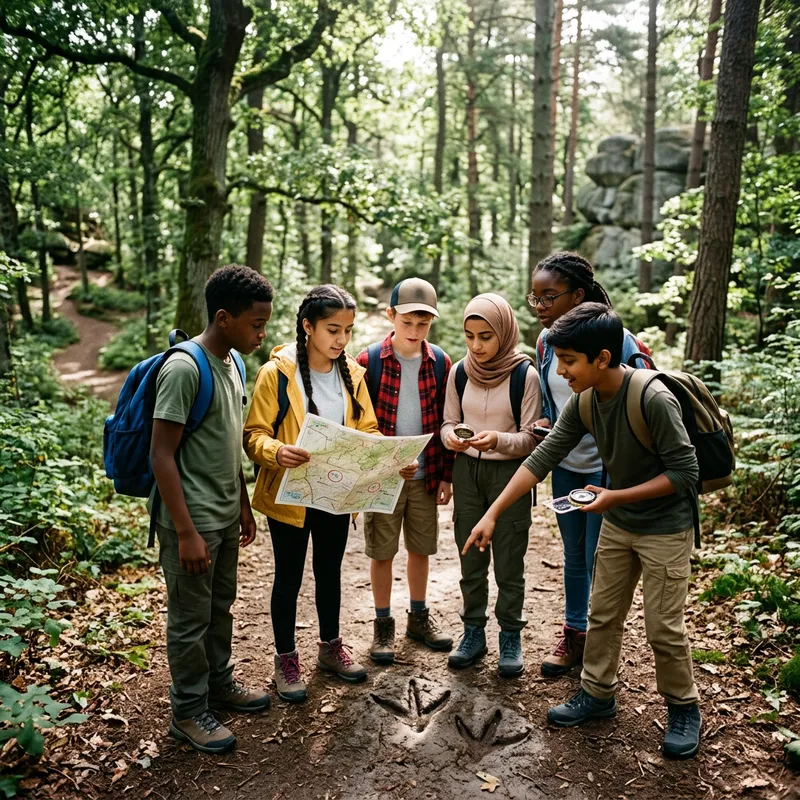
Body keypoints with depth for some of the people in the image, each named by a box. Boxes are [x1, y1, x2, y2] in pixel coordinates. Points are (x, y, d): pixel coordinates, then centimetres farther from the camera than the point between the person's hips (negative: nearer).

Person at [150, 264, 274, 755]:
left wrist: (243, 505, 17)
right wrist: (186, 531, -20)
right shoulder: (184, 369, -20)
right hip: (193, 521, -8)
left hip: (226, 516, 8)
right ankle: (189, 712, 25)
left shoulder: (232, 364, 6)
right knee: (191, 619, 8)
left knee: (221, 608, 21)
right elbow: (162, 456, -20)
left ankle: (219, 683, 39)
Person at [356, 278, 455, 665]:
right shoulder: (369, 361, -9)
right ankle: (383, 625, 24)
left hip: (425, 476, 3)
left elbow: (446, 422, 5)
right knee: (382, 551, 8)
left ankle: (419, 617, 33)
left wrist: (446, 475, 3)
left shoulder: (440, 362, 0)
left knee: (421, 547, 15)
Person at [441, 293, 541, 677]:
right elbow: (448, 422, 7)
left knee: (509, 562, 5)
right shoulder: (460, 371, -1)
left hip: (509, 473, -3)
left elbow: (531, 437, -10)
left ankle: (510, 637, 23)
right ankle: (473, 632, 29)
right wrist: (451, 437, -16)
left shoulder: (525, 375, -12)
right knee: (471, 559, 13)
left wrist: (498, 439, -29)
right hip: (467, 470, 4)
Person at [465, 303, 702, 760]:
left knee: (664, 627, 4)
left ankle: (684, 709, 27)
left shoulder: (653, 399, -29)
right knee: (603, 616, 14)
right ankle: (599, 694, 32)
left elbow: (685, 471, -23)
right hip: (617, 523, 6)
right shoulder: (583, 402, -9)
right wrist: (492, 515, -12)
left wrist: (616, 497, -27)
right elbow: (542, 460, -8)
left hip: (665, 528, -6)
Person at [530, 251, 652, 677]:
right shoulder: (546, 340, -1)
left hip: (605, 469, -6)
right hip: (565, 466, 6)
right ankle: (574, 635, 37)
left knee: (599, 562, 5)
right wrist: (543, 423, -8)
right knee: (573, 555, 20)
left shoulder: (616, 341, -20)